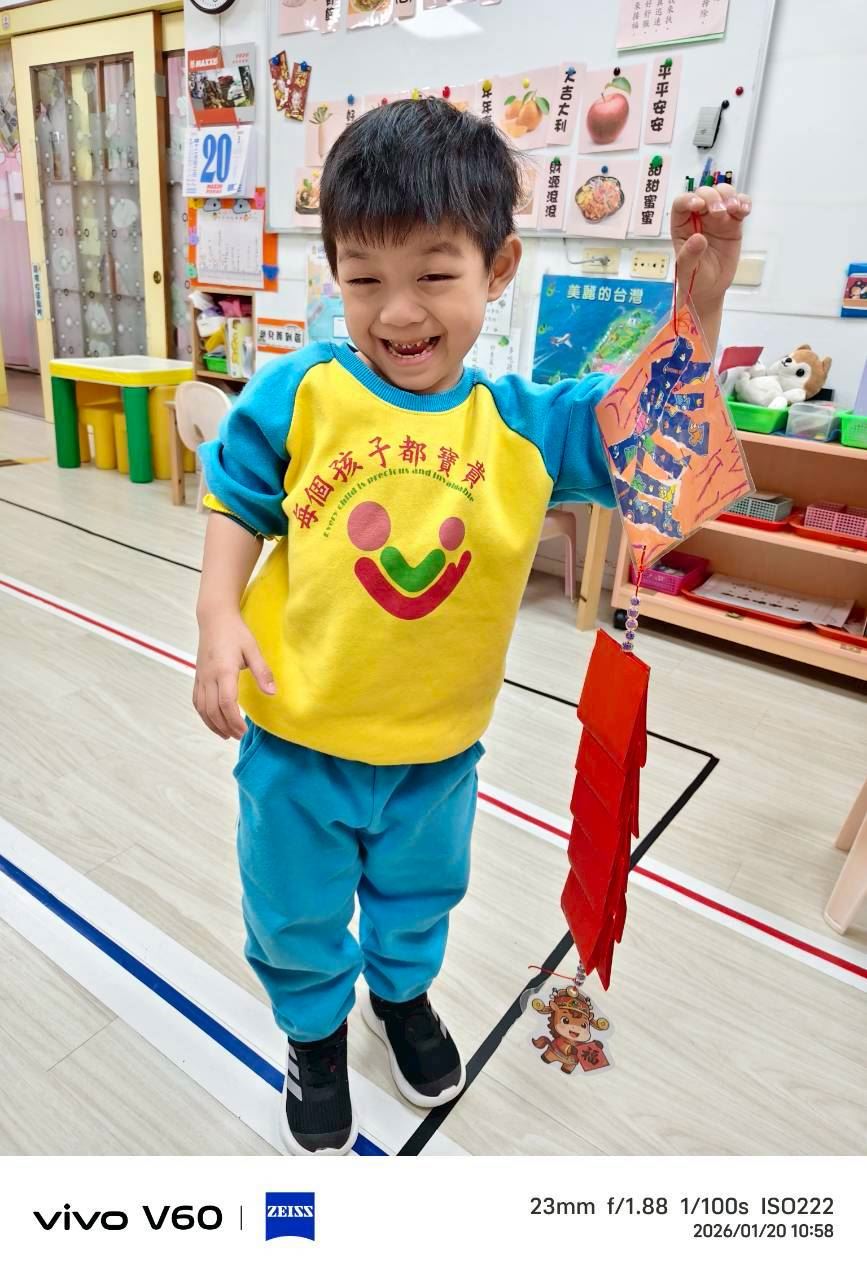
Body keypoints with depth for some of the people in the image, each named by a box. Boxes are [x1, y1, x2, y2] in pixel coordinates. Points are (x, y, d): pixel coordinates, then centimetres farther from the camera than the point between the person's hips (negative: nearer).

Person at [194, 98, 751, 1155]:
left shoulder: (524, 425, -9)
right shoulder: (297, 395, -13)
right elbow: (237, 509, -3)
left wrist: (699, 299, -18)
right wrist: (218, 616, -17)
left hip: (438, 741, 2)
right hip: (299, 732, -1)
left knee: (420, 890, 29)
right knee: (296, 910, 21)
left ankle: (401, 993, 63)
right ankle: (316, 1029, 54)